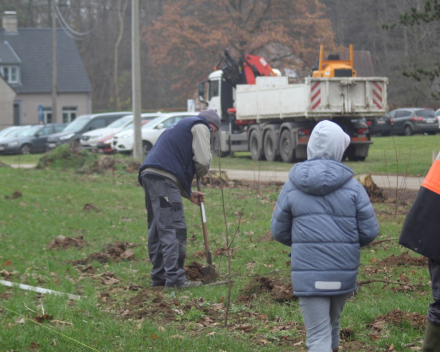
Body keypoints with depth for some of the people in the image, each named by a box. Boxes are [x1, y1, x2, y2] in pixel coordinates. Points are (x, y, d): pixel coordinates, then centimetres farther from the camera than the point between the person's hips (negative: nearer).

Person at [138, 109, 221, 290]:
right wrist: (200, 173, 16)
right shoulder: (200, 126, 6)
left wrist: (189, 194, 27)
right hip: (163, 179, -9)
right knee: (174, 229, -10)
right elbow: (203, 161, -7)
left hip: (149, 174, 9)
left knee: (158, 230, 14)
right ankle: (175, 278, -14)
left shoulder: (182, 125, 35)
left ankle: (159, 277, 18)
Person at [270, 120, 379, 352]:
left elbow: (279, 232, 6)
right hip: (344, 272, 1)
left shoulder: (292, 186, 0)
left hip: (308, 273, -1)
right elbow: (369, 231, -2)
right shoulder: (352, 186, -3)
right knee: (332, 323, 25)